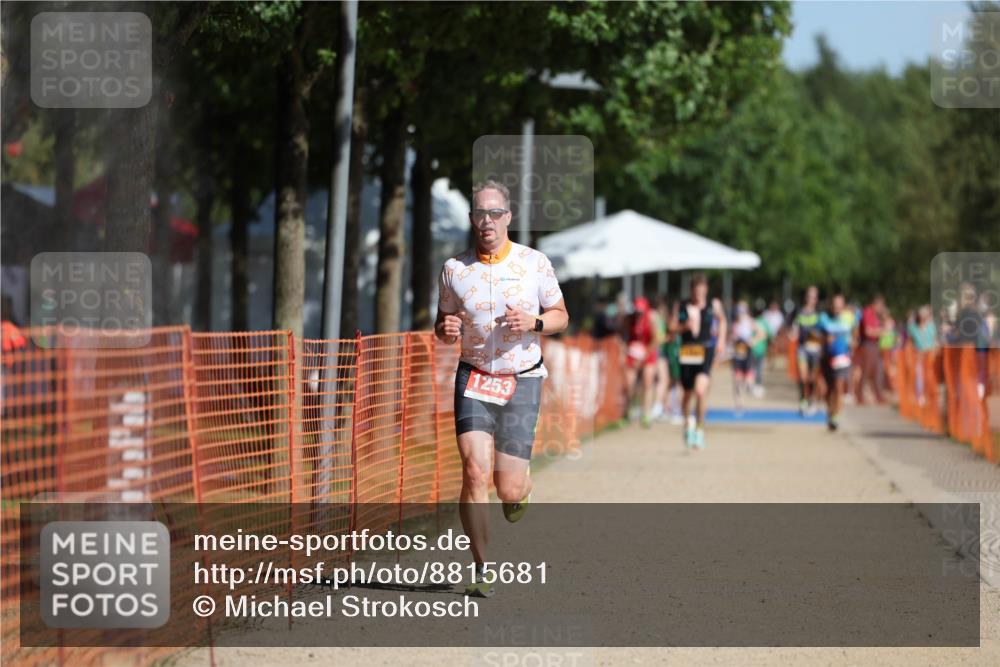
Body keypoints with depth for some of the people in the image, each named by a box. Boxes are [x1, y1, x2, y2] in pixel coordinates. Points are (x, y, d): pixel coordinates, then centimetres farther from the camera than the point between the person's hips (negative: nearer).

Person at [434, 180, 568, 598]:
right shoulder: (454, 269, 2)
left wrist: (534, 323, -14)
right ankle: (482, 571, -7)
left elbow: (561, 316, 8)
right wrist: (446, 330, -12)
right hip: (474, 379, 0)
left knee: (508, 489, -3)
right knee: (474, 472, -17)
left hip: (522, 380, 0)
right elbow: (442, 327, 13)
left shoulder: (535, 263, -1)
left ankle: (520, 490, 37)